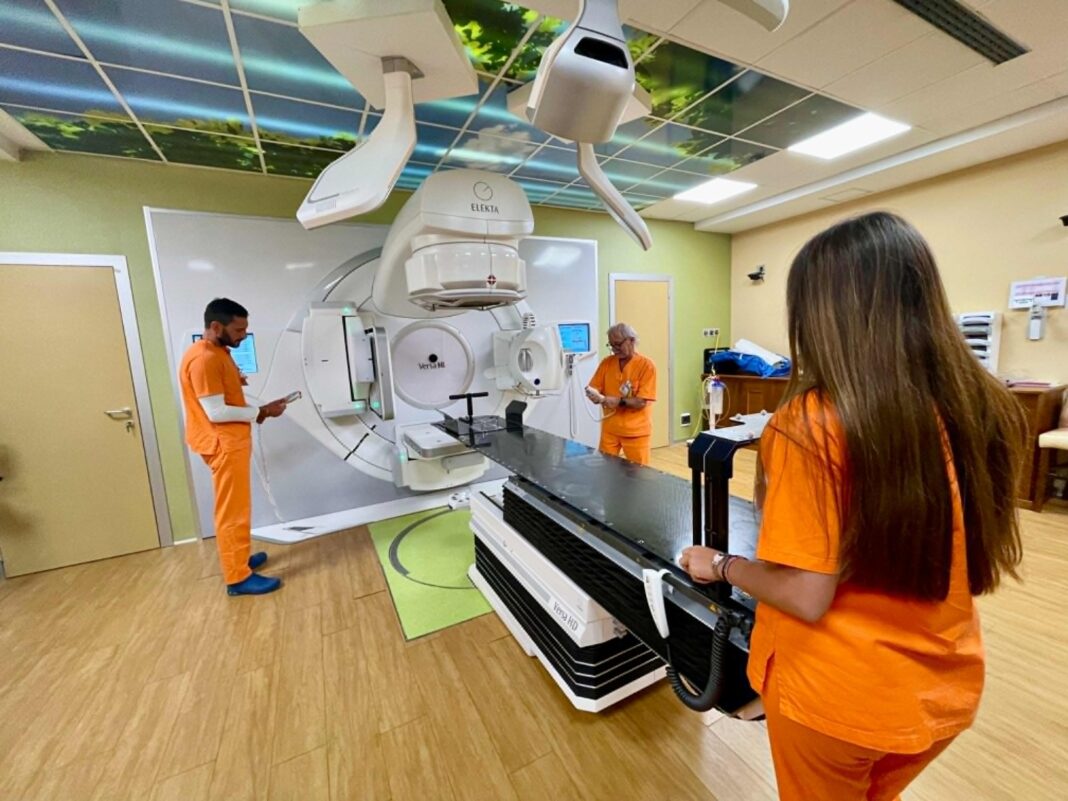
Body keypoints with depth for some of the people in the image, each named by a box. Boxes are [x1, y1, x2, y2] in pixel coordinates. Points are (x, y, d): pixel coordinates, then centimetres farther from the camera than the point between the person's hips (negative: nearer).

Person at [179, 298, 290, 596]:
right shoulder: (203, 358, -20)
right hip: (223, 444, -10)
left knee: (236, 506, 20)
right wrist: (261, 412, -16)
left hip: (233, 441, 10)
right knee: (233, 510, -2)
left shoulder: (218, 352, 12)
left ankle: (239, 557, 34)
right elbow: (216, 412, -23)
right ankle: (237, 577, 9)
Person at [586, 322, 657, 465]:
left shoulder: (647, 365, -11)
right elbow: (595, 390, 3)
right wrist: (594, 395, -20)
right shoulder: (606, 363, 2)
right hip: (610, 429, 4)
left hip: (636, 431, -3)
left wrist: (619, 401, -28)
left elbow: (641, 402, -14)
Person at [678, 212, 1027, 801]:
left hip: (835, 694, -4)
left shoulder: (812, 423, -28)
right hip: (944, 689, 5)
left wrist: (719, 565, -8)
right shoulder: (981, 409, -9)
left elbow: (807, 598, -24)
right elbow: (982, 560, 4)